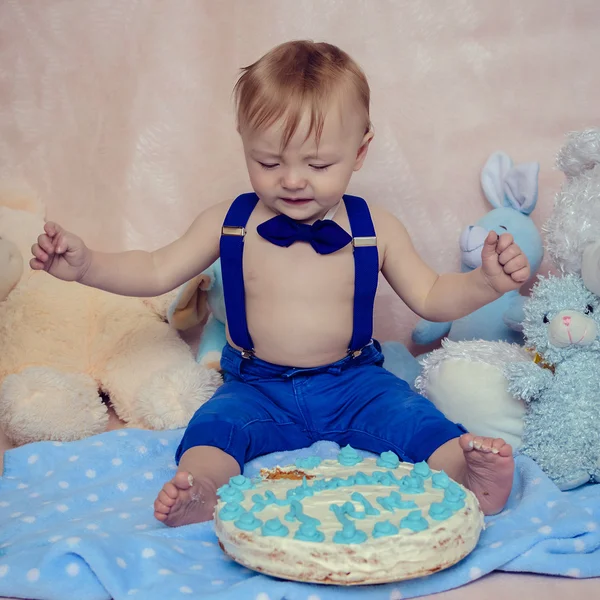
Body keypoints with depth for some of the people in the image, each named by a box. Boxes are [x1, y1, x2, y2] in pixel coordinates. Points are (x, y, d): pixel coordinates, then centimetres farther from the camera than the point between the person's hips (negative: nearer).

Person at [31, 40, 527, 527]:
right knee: (215, 426, -27)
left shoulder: (376, 230, -4)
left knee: (415, 418, -24)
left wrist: (486, 282, -15)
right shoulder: (228, 223, -3)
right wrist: (84, 264, -11)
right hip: (258, 387, 0)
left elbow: (430, 298, 3)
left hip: (354, 383, 1)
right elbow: (157, 273, 3)